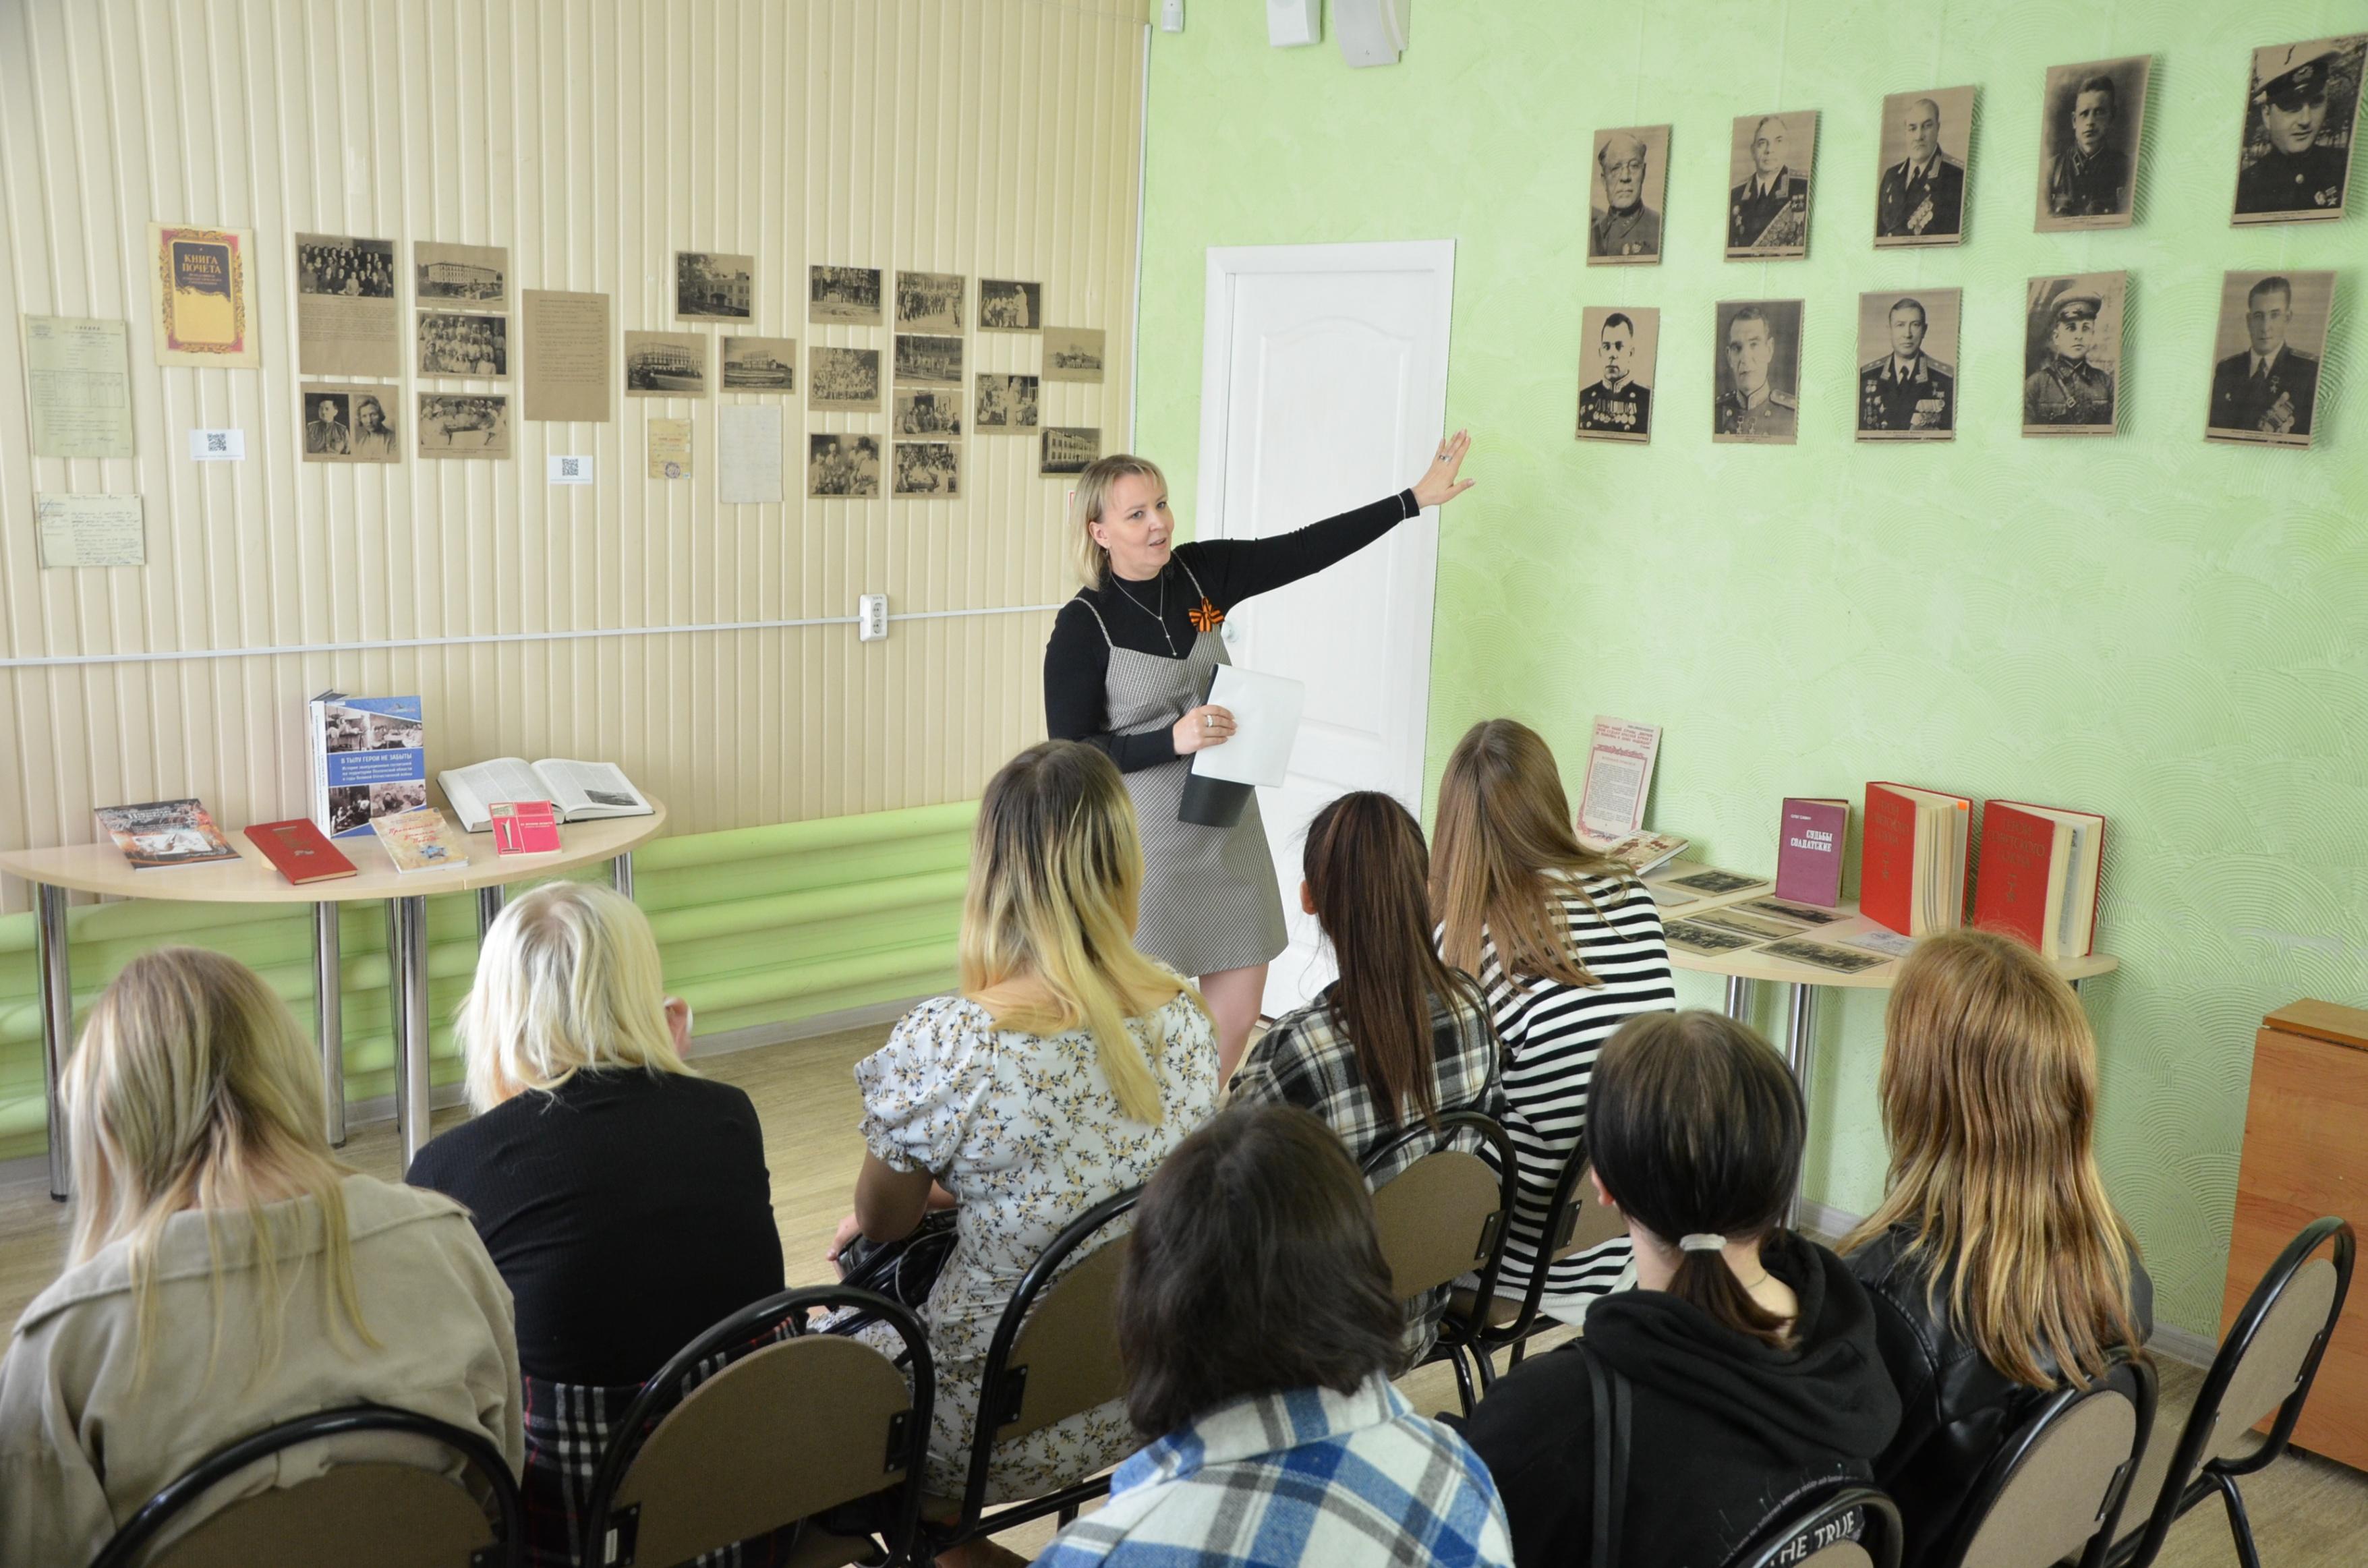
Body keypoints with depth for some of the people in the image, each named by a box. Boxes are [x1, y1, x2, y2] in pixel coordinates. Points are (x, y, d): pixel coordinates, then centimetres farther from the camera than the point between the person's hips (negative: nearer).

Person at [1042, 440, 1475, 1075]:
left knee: (1238, 1011, 11)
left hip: (1227, 826, 5)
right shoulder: (1082, 626, -13)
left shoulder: (1202, 572, 1)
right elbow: (1070, 755, -13)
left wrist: (1414, 499, 4)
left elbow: (1307, 549, 4)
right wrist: (1173, 739, -26)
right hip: (1144, 838, -5)